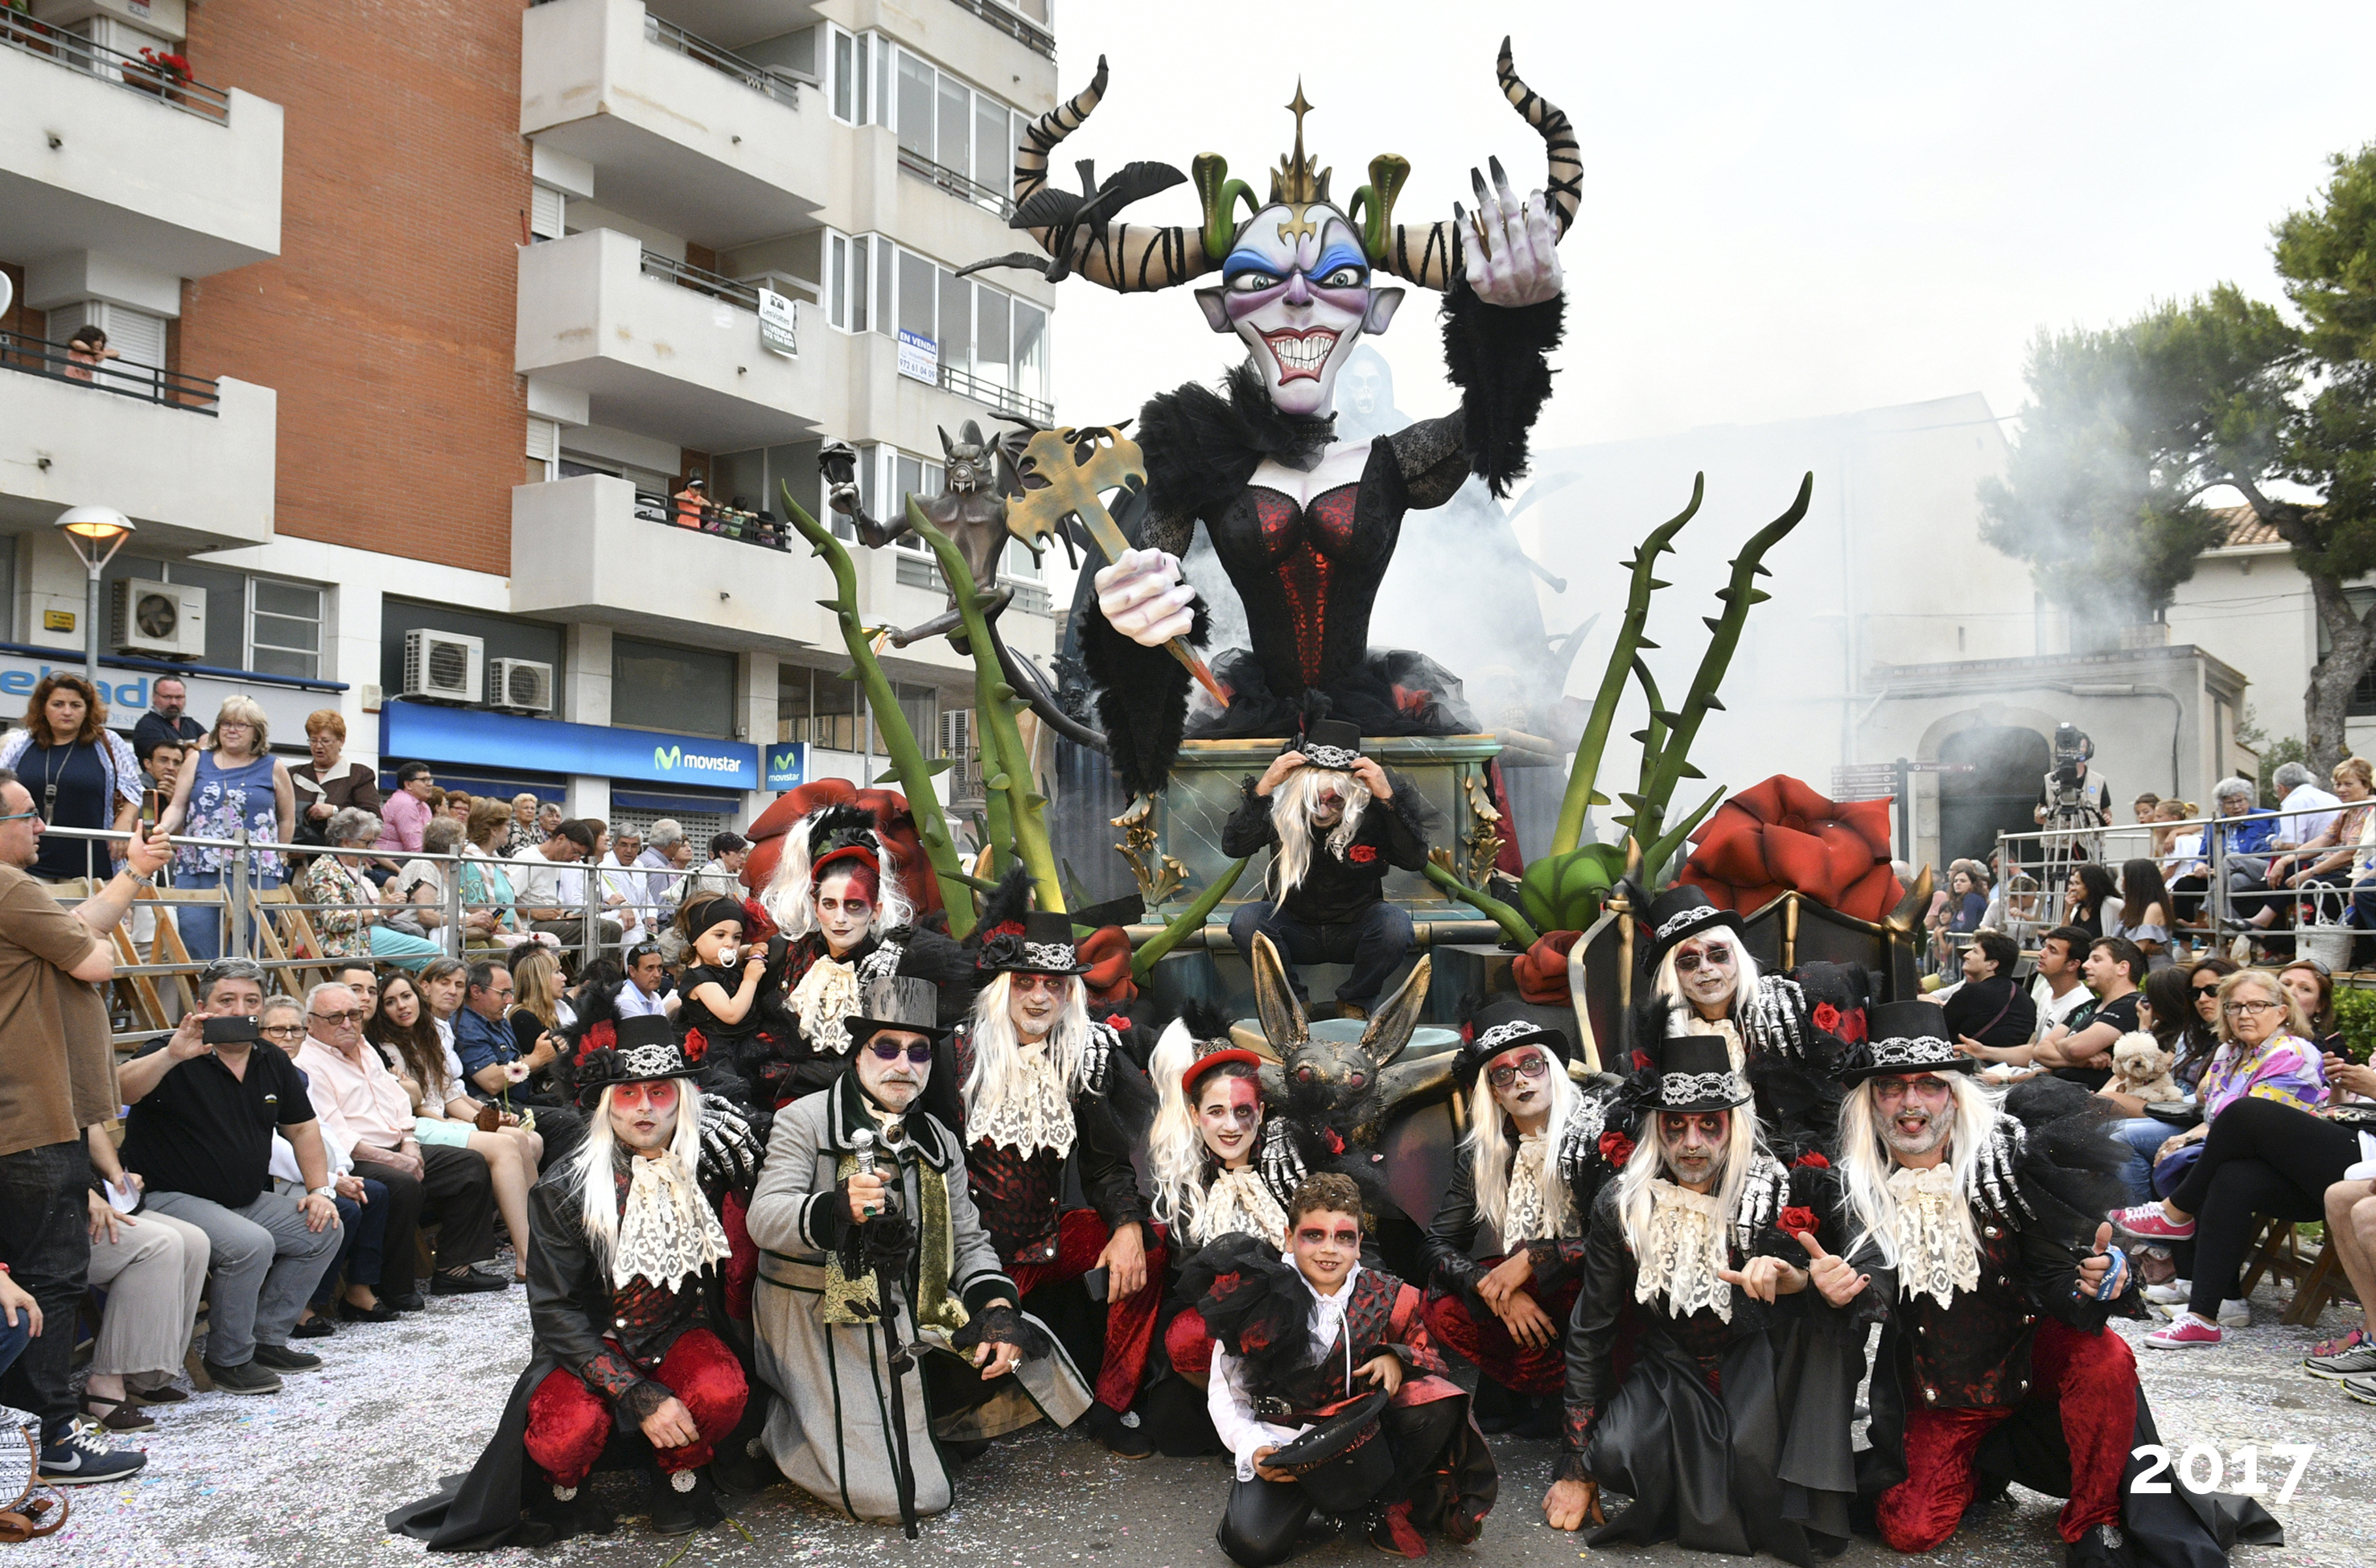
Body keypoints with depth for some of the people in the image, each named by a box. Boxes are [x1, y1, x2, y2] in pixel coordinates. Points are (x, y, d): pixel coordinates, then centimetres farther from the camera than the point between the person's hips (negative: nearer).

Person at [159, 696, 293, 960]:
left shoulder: (273, 768, 9)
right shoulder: (198, 761, 13)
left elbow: (288, 819, 13)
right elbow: (177, 807, 9)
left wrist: (276, 857, 7)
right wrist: (162, 830, -10)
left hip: (255, 876, -1)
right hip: (197, 872, 2)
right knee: (196, 951, -5)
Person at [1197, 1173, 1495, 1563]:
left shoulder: (1387, 1298, -1)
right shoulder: (1261, 1300, -6)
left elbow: (1430, 1358, 10)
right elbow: (1224, 1392, -1)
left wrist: (1398, 1359, -13)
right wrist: (1252, 1449, -18)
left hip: (1362, 1432, 2)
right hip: (1284, 1446, -2)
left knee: (1436, 1399, -25)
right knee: (1251, 1544, -28)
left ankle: (1380, 1507, -8)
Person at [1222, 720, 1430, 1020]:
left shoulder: (1373, 811, -16)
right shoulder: (1280, 807, -15)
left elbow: (1415, 859, -26)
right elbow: (1233, 846, -26)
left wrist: (1388, 798, -36)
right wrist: (1262, 788, -36)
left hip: (1354, 933, 0)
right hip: (1294, 926, 0)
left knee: (1395, 925, -31)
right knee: (1245, 920, -28)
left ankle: (1355, 1003, -3)